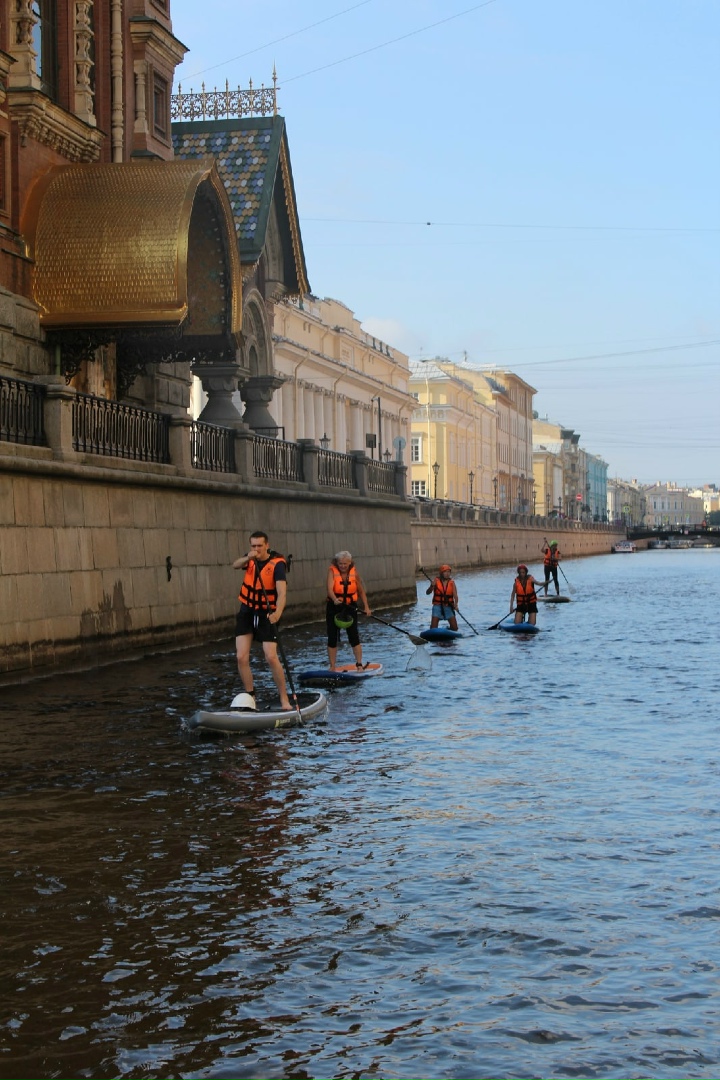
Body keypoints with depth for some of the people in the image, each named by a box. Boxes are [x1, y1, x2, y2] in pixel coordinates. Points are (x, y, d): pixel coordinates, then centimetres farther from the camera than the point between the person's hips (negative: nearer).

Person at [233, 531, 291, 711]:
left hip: (267, 614, -4)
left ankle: (284, 699, -2)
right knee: (242, 657, -4)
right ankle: (250, 697, 6)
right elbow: (235, 566, -21)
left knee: (271, 657, -13)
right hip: (247, 612, 4)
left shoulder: (277, 563, -17)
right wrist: (247, 558, -42)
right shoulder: (252, 558, 0)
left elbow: (282, 592, -30)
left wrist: (277, 612, -47)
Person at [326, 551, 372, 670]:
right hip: (334, 607, -1)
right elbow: (329, 588, -27)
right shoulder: (332, 571, -11)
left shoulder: (354, 573, -3)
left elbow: (361, 591, 6)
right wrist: (335, 599, -45)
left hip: (350, 607, 1)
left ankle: (359, 664, 3)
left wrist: (366, 607, -2)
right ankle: (332, 667, 11)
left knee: (354, 637, -3)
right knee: (332, 638, 3)